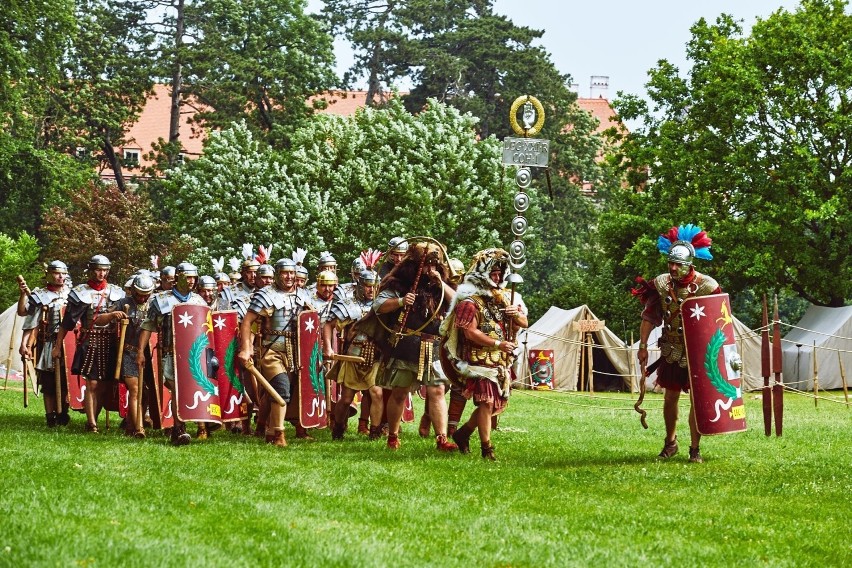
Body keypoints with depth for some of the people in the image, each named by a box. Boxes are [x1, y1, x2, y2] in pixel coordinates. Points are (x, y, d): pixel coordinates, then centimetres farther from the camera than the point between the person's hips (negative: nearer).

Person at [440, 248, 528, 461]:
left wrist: (517, 314, -7)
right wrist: (498, 344, -18)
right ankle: (487, 449, -5)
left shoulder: (504, 296, 15)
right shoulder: (470, 299, -9)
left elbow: (524, 323, 16)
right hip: (479, 360, -8)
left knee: (498, 403, 11)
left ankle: (462, 433, 25)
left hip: (501, 361, 8)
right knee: (486, 402, -12)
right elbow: (470, 332, -17)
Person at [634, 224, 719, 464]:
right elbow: (649, 317, 3)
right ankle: (670, 442, 25)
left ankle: (695, 448, 7)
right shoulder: (661, 284, -4)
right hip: (672, 351, 3)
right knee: (670, 396, 8)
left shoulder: (706, 286, -13)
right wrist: (643, 347, -1)